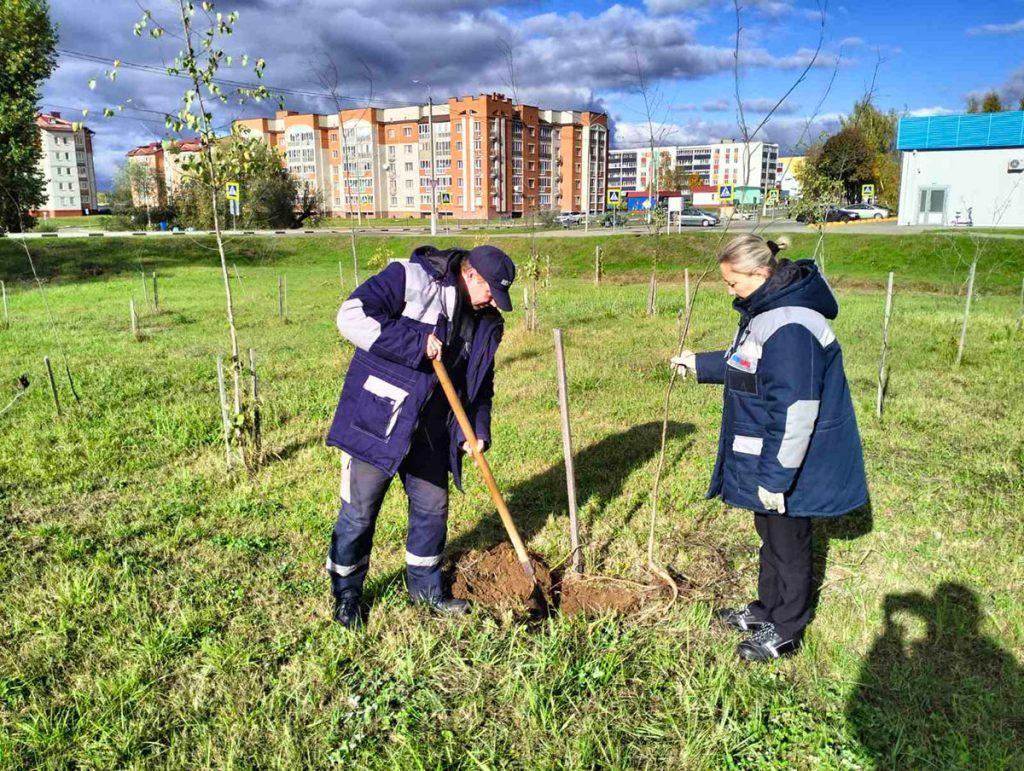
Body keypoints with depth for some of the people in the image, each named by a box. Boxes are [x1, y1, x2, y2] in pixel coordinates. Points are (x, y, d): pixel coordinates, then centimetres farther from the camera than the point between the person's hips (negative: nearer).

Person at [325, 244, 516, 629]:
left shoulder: (485, 323, 7)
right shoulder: (409, 277, -14)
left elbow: (480, 384, 14)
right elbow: (352, 316, -24)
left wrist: (478, 430, -1)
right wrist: (416, 344, -26)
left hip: (431, 431, 7)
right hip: (377, 420, -6)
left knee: (433, 507, 15)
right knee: (359, 511, 4)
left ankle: (425, 586, 36)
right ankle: (346, 592, 25)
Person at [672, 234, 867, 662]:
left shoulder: (789, 326, -29)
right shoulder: (765, 308, 6)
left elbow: (794, 413, -29)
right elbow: (744, 364, 23)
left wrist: (775, 477, -25)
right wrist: (699, 364, 27)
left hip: (788, 462, -10)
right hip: (768, 458, 10)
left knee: (788, 544, 9)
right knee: (770, 535, 24)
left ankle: (784, 632, 28)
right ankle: (767, 610, 43)